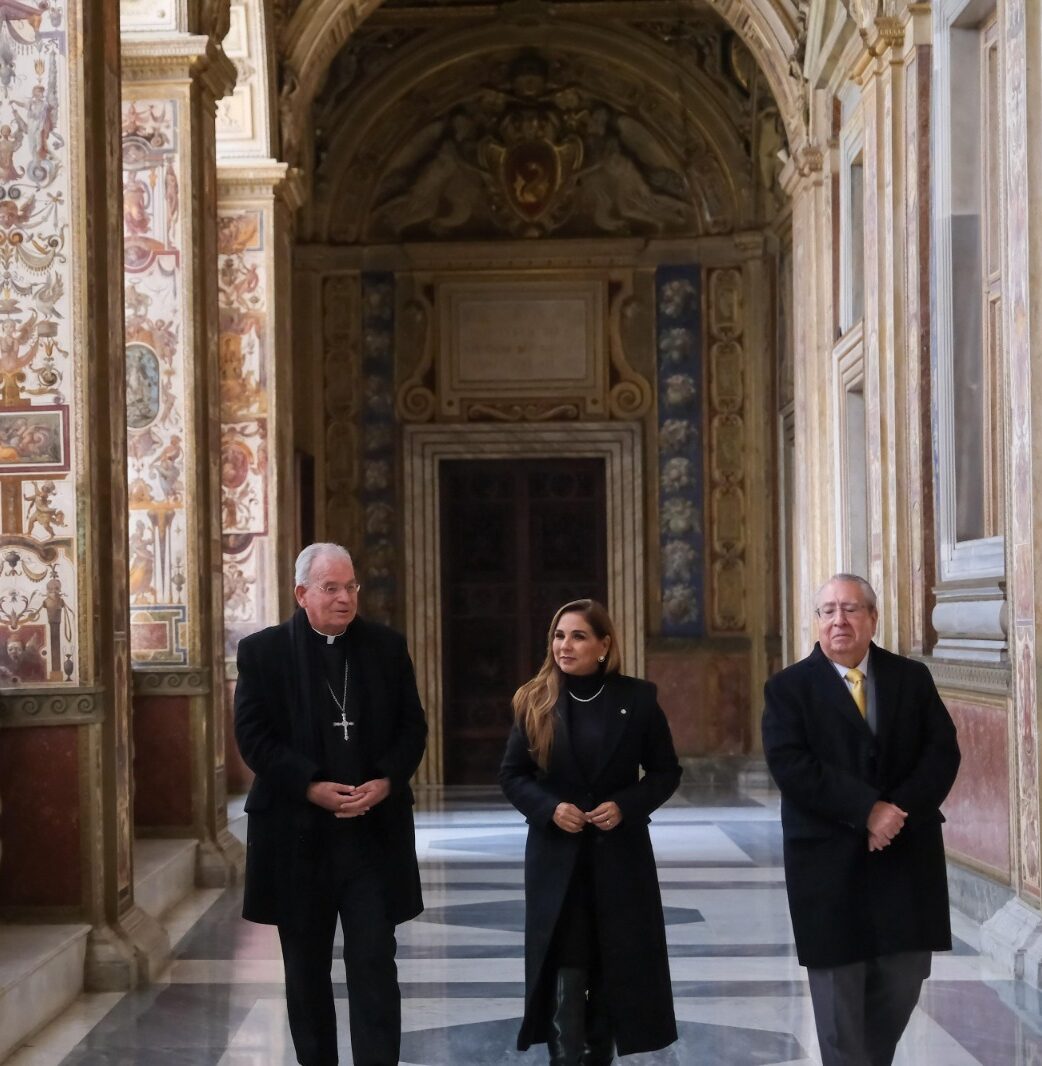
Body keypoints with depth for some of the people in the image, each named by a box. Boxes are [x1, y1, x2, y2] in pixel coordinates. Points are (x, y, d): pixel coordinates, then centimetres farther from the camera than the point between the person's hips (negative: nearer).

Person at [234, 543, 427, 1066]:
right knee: (306, 969, 11)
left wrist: (387, 780, -12)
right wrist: (311, 786, -18)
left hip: (373, 831, 1)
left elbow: (413, 725, 6)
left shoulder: (387, 646, 6)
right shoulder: (262, 651, -1)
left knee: (374, 965, -3)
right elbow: (253, 735, -6)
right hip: (297, 832, -1)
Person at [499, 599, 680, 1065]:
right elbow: (511, 775, 4)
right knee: (564, 974, -7)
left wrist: (626, 806, -14)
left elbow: (666, 772, 3)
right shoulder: (535, 701, -1)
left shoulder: (637, 698, -3)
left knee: (615, 970, 9)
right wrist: (549, 808, -14)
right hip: (556, 855, -1)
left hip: (619, 853, 1)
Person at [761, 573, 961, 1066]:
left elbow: (942, 752, -1)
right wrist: (867, 811, -21)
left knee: (901, 984, 8)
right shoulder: (788, 687, -1)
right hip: (829, 860, -3)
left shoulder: (912, 678, 8)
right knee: (839, 996, 4)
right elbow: (790, 766, -13)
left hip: (907, 856, 3)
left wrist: (898, 811, -17)